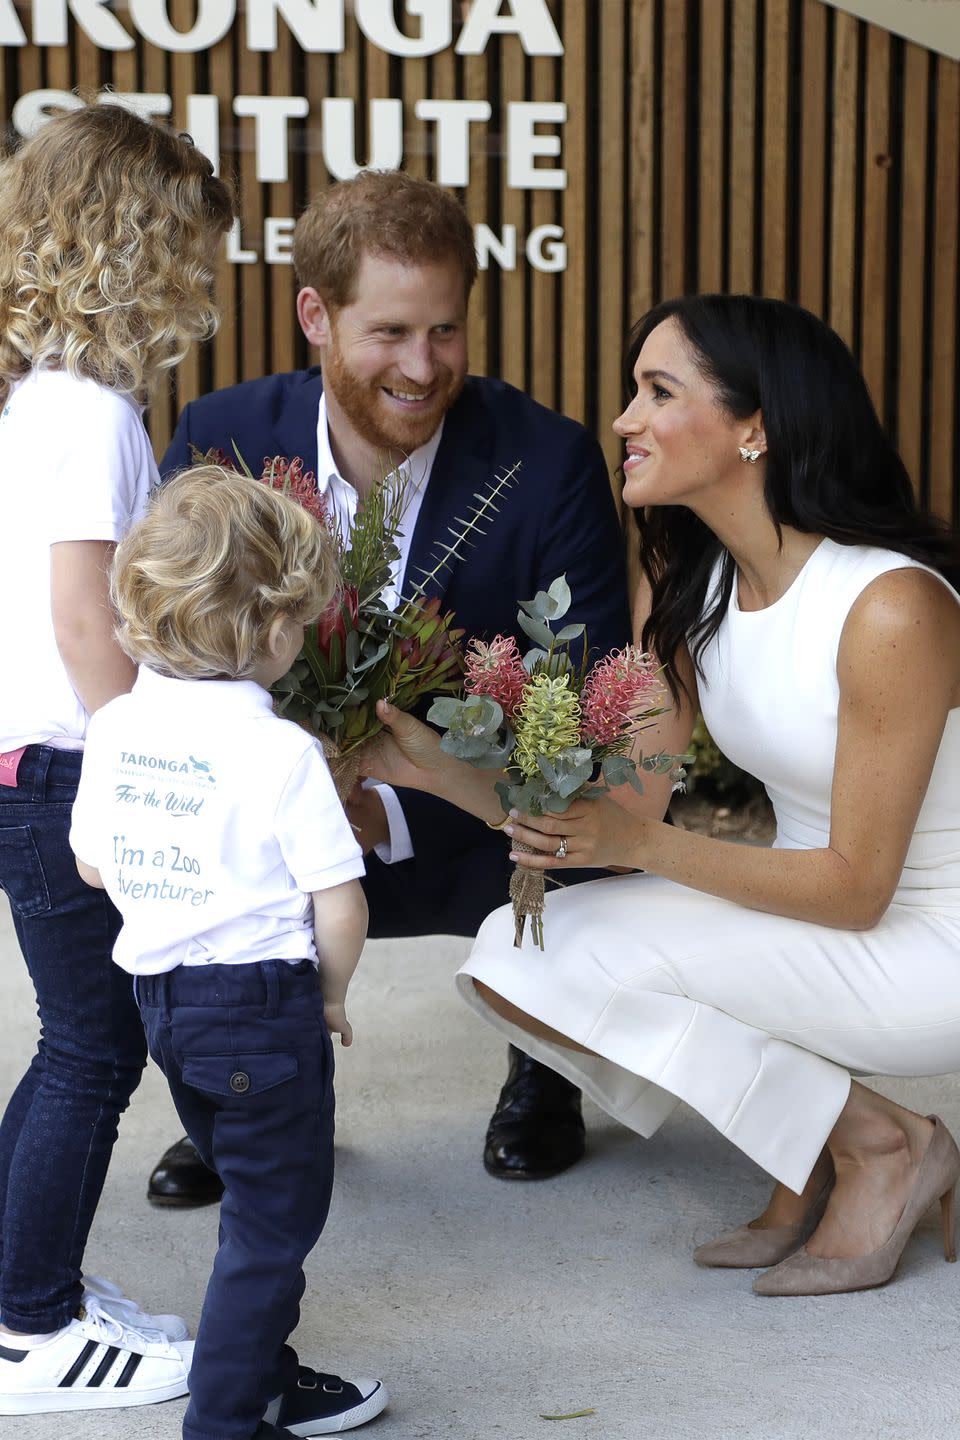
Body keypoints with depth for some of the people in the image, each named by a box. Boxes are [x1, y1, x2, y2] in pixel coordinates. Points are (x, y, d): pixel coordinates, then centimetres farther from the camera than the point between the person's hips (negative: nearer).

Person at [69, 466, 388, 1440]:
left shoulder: (114, 726, -1)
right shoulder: (281, 752, -19)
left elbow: (94, 864, 10)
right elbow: (339, 903, -17)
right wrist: (331, 992, 1)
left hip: (160, 993, 7)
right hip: (262, 1002, -7)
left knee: (255, 1204, 23)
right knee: (273, 1223, 6)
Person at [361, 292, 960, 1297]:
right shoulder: (687, 586, 0)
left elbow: (856, 886, -21)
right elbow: (614, 811, -4)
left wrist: (640, 845, -31)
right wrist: (434, 768, -17)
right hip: (810, 910, 8)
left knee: (570, 959, -21)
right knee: (511, 952, -8)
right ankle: (815, 1160, 5)